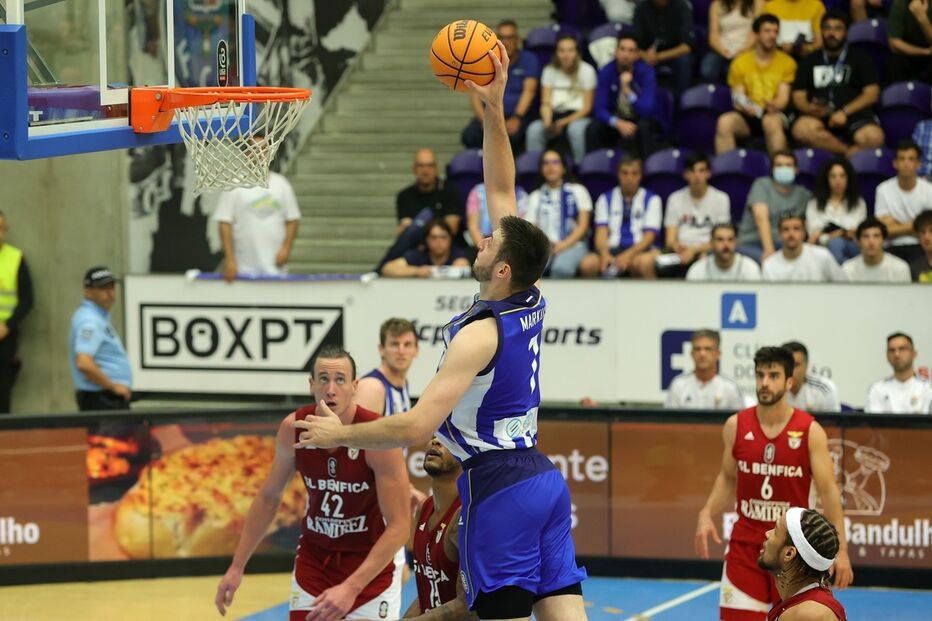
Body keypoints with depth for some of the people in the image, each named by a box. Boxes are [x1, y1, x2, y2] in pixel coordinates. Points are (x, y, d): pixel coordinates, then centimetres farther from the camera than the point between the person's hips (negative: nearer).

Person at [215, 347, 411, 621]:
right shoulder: (293, 429, -10)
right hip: (312, 562, 3)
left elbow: (399, 526, -22)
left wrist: (351, 587, -30)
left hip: (369, 566, -3)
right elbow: (269, 496, 7)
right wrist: (237, 566, 5)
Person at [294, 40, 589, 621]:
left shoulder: (480, 335, -16)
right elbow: (502, 191, 11)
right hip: (542, 475, 8)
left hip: (499, 486, -8)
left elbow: (416, 426, -20)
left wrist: (340, 434, -6)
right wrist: (494, 109, 9)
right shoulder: (532, 304, 5)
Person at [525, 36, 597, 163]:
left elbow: (587, 107, -4)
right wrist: (547, 123, -18)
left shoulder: (586, 70, -1)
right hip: (556, 114, 3)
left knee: (576, 129, -38)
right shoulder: (550, 70, 9)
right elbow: (546, 103, 4)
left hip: (578, 115, -3)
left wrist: (565, 122, -17)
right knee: (534, 130, -28)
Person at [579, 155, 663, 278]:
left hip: (638, 250, -2)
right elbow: (601, 232, 2)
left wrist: (629, 254, -22)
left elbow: (649, 236, -2)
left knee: (639, 263, -39)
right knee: (587, 264, -31)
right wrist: (604, 254, -22)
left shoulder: (651, 200, 8)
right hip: (612, 249, 2)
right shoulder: (606, 199, 13)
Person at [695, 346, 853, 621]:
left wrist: (840, 549, -14)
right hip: (745, 545, 2)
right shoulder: (736, 426, 0)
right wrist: (706, 514, -3)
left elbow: (828, 490, -8)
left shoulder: (810, 431, -8)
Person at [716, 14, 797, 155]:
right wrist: (743, 105, -18)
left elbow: (783, 97, 1)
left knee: (771, 121, -38)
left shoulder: (787, 62, 7)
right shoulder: (740, 62, 10)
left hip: (774, 114, -2)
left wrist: (774, 106, -24)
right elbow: (737, 97, 7)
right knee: (725, 121, -31)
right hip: (748, 115, 2)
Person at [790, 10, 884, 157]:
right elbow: (798, 96, 12)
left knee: (874, 138, -36)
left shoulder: (860, 58, 13)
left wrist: (845, 112, -12)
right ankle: (850, 152, -21)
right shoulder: (809, 61, 19)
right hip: (820, 117, 2)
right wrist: (810, 109, -12)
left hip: (854, 115, -2)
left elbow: (872, 93, 4)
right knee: (801, 129, -35)